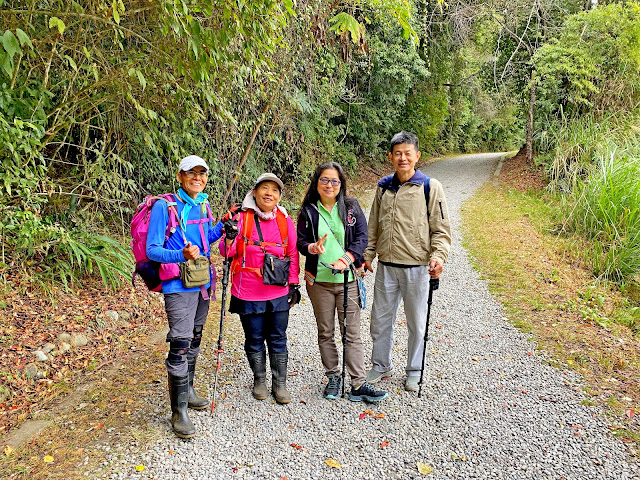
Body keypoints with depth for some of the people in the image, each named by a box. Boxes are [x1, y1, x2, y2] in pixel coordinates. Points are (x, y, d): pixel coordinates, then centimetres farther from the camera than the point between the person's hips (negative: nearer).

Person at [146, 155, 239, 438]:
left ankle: (188, 391, 37)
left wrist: (222, 227, 4)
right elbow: (152, 250, -15)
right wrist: (181, 255, -31)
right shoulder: (164, 206, -12)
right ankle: (179, 412, 4)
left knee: (194, 340, 19)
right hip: (178, 286, -7)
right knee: (180, 345, -8)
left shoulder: (203, 205, 8)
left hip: (202, 282, 7)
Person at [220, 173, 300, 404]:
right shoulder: (242, 218, -5)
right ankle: (259, 380, 32)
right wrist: (229, 239, -30)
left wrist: (294, 284, 7)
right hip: (248, 293, -2)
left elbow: (293, 254, 10)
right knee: (254, 339, 12)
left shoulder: (284, 220, 3)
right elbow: (227, 252, -9)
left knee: (278, 339, 10)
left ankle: (279, 384, 25)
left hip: (279, 293, 2)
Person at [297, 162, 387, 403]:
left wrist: (346, 258, -18)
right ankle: (333, 378, 27)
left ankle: (359, 385, 8)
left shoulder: (351, 207, 3)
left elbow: (362, 236, -3)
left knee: (352, 333, 1)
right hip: (319, 281, 1)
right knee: (325, 332, 11)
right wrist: (313, 247, -20)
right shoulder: (308, 211, 3)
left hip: (348, 279, -1)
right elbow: (300, 242, 3)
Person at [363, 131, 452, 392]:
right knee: (380, 319, 13)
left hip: (416, 267, -4)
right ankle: (381, 365, 33)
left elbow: (441, 228, -4)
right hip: (386, 267, 4)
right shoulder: (384, 187, 8)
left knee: (416, 323, 9)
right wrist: (367, 255, 10)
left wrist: (438, 256, -18)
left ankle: (414, 371, 28)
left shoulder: (430, 186, -4)